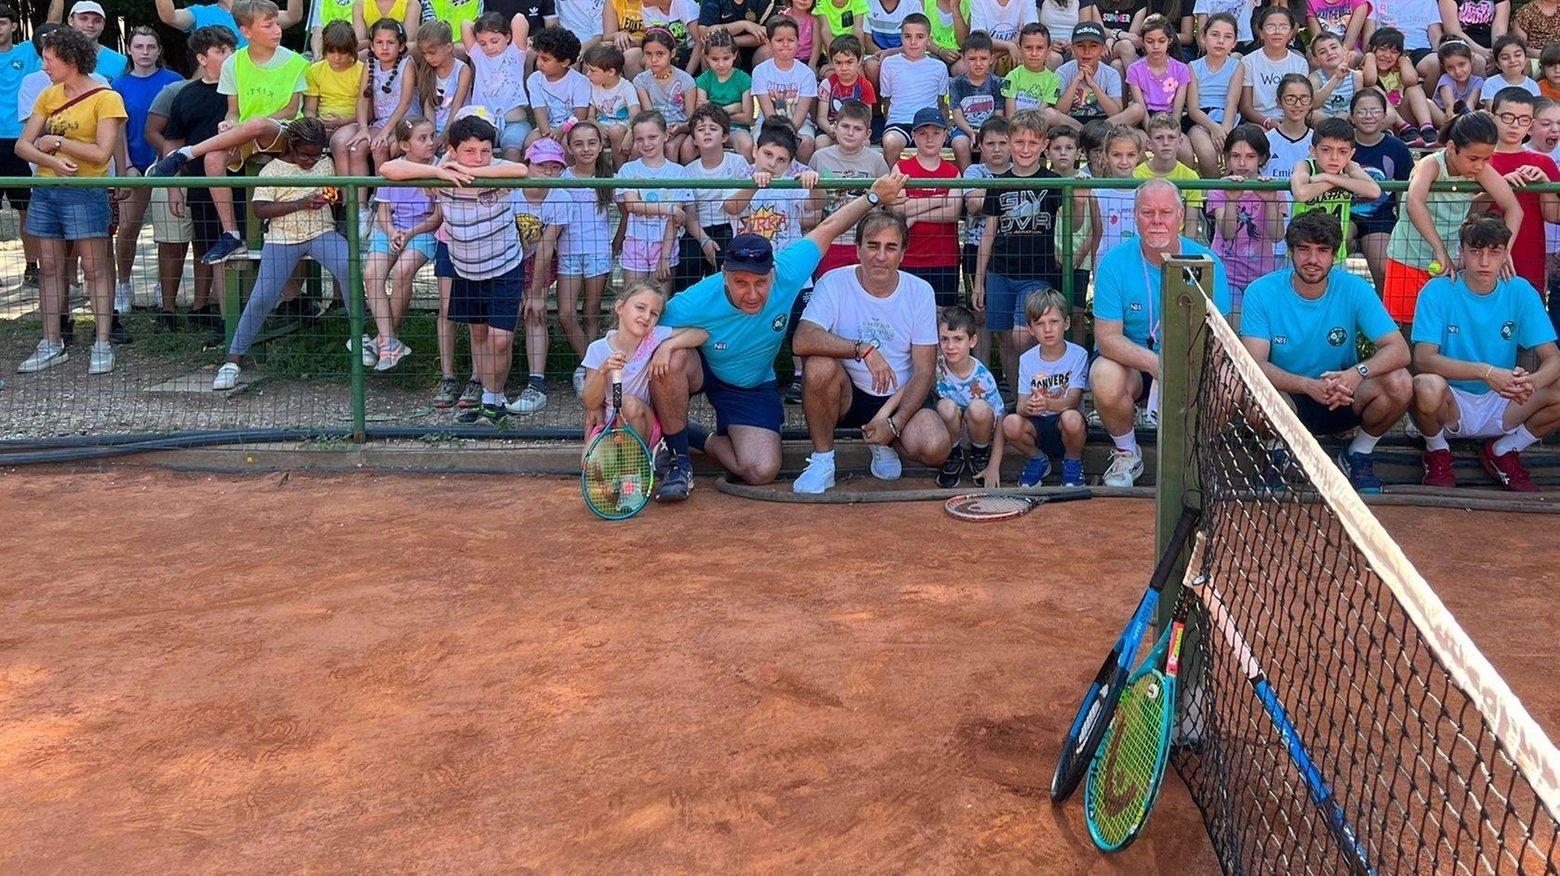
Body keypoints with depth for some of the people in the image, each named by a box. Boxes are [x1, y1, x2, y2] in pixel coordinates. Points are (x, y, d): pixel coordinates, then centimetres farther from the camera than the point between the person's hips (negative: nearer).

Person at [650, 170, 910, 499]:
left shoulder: (786, 274, -28)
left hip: (751, 386, 2)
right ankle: (678, 460, -18)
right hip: (699, 369, -2)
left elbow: (828, 227, -14)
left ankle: (704, 441, 12)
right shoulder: (693, 304, -33)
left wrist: (875, 195, -11)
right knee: (671, 358, -39)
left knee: (763, 471, -20)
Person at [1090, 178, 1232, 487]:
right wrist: (1153, 362, -35)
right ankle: (1127, 453, -1)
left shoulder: (1206, 261, -8)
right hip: (1129, 362, -1)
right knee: (1104, 377, -34)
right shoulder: (1114, 262, -11)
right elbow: (1107, 337, -16)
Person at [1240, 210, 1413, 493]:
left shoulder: (1354, 290, -10)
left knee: (1400, 383, -25)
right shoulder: (1262, 292, -13)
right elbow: (1254, 364, -21)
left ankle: (1359, 455, 4)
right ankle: (1278, 456, 0)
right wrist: (1309, 386, -38)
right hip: (1288, 398, -2)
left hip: (1343, 400, 2)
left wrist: (1357, 373, -38)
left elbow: (1399, 350, -16)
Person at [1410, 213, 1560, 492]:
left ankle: (1503, 451, 6)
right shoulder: (1437, 291, -12)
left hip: (1501, 405, 3)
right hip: (1451, 402, -3)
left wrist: (1532, 382, -33)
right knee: (1427, 387, -37)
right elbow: (1423, 359, -23)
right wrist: (1485, 372, -37)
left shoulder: (1520, 292, -4)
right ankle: (1437, 452, -2)